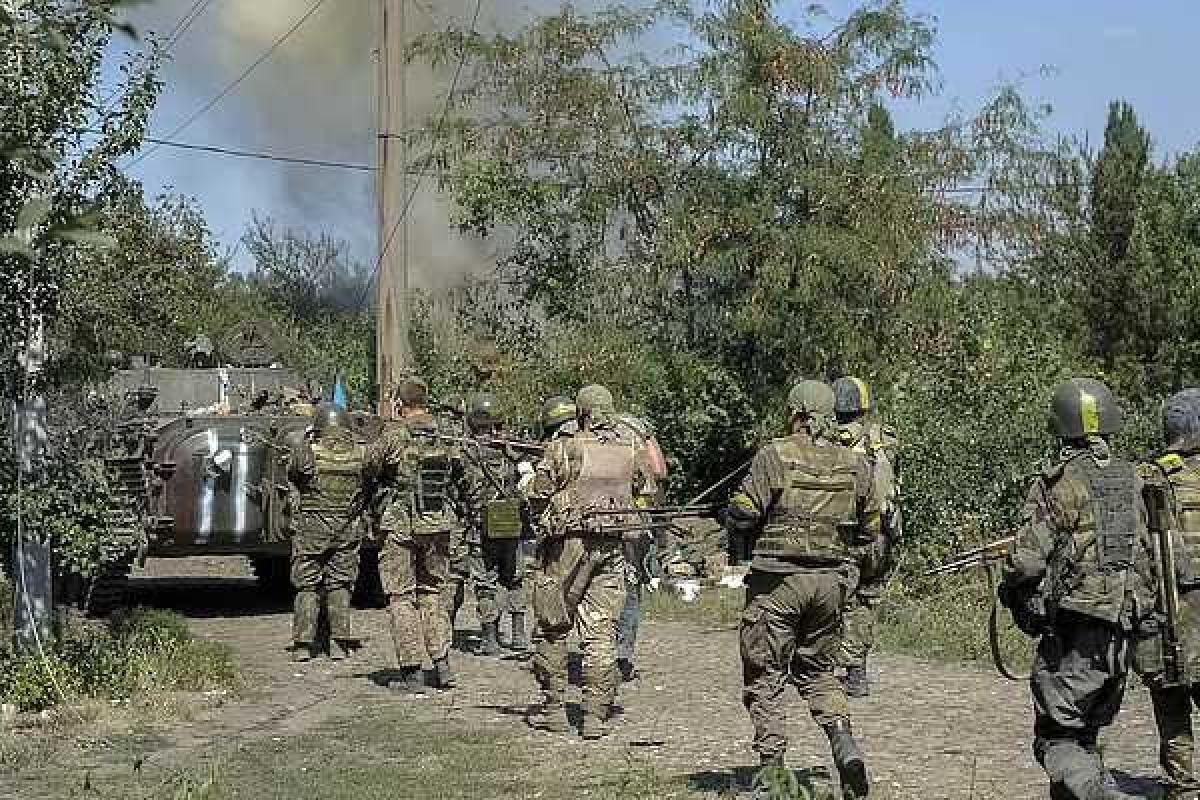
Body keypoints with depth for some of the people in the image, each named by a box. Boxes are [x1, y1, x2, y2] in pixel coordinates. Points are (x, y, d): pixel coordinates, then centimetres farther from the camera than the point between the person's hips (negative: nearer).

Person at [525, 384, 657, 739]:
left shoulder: (563, 448, -8)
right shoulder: (632, 449, 3)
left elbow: (537, 495, -6)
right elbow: (649, 490, 15)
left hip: (569, 542, -3)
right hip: (613, 546, 3)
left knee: (555, 627, 10)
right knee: (602, 631, 5)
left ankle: (553, 707, 15)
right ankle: (596, 716, 4)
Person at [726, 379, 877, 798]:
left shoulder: (776, 454, -10)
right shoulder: (854, 464, 4)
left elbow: (743, 514, -12)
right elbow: (870, 530, 10)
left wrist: (728, 512, 10)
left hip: (778, 578, -4)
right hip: (830, 580, 4)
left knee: (764, 674, 7)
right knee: (818, 669, 20)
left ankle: (772, 766, 5)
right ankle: (842, 739, -1)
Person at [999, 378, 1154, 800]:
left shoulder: (1056, 482, -11)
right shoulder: (1131, 478, 7)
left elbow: (1028, 559, -15)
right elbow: (1148, 554, 12)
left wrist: (1009, 590, 4)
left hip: (1074, 631, -6)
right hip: (1123, 634, 6)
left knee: (1056, 739, 1)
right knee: (1084, 736, 19)